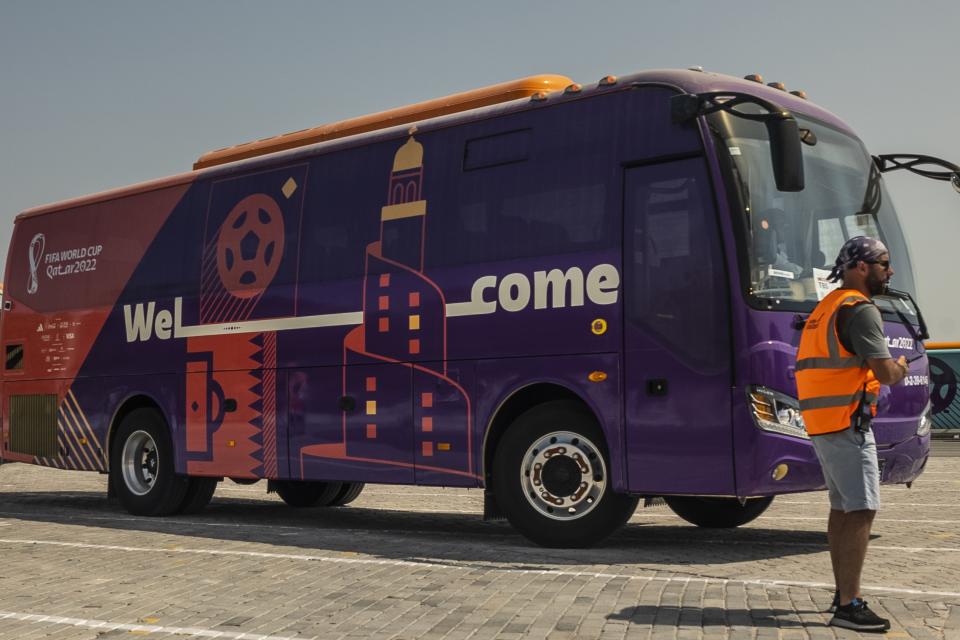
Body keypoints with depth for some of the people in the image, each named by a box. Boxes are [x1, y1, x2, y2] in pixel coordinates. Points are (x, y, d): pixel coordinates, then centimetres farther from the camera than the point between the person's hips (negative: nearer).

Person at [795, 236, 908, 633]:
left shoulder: (827, 307, 19)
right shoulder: (860, 309, -12)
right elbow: (886, 373, -18)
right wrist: (899, 369, 4)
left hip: (821, 423, 10)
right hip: (847, 424, -10)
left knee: (842, 508, 16)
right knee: (862, 510, -10)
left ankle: (842, 593, 24)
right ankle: (849, 605, -11)